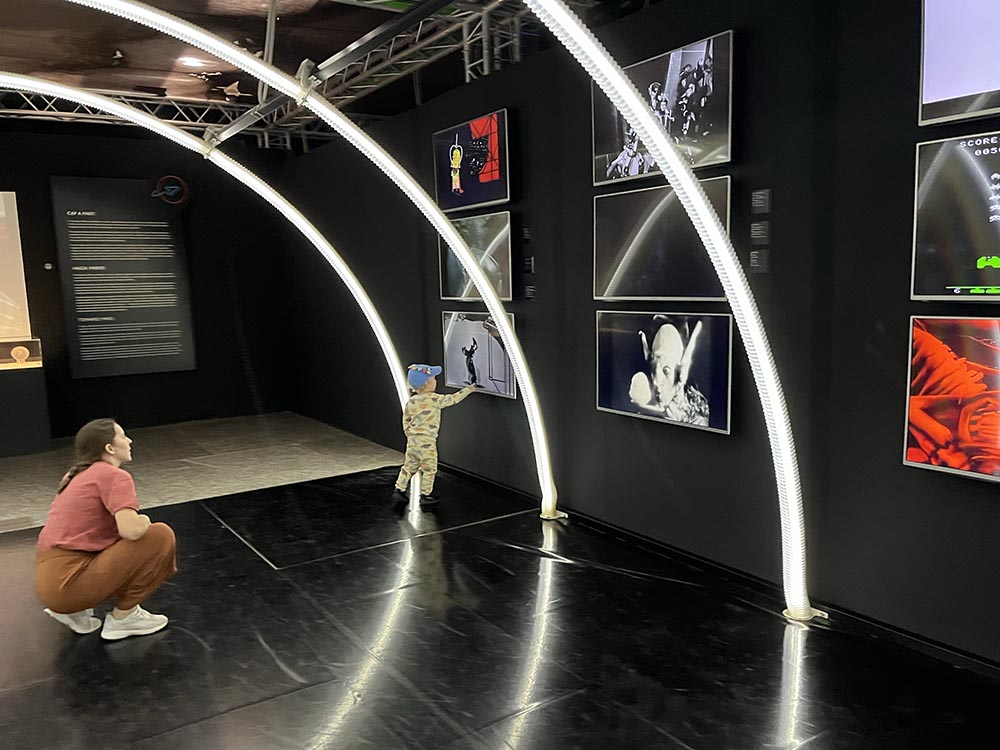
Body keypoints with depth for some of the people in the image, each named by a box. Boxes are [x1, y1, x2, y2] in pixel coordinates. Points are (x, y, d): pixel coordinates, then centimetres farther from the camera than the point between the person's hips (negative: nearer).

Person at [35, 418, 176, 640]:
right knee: (161, 536, -8)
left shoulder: (78, 476, 17)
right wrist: (145, 520, 0)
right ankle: (123, 617, 0)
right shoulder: (115, 476, -10)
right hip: (67, 582, -9)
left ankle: (73, 610, 14)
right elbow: (131, 529, -24)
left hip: (49, 577, 9)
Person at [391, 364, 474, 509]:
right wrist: (467, 390, 10)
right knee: (429, 469, 5)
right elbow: (452, 399, -3)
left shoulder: (411, 401, 6)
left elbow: (406, 420, 12)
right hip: (427, 441, -6)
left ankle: (398, 490, 14)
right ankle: (425, 496, 10)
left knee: (409, 466, 15)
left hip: (412, 440, 6)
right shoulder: (434, 399, -12)